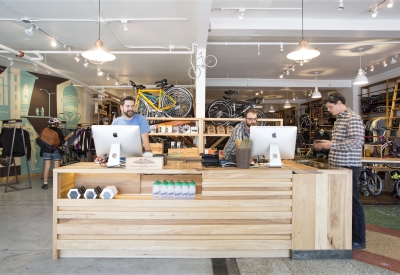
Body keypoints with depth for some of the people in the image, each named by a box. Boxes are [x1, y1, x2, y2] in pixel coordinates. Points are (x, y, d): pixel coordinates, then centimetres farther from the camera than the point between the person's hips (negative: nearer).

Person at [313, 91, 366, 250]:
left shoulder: (353, 118, -13)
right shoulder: (339, 119, 16)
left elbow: (357, 141, -23)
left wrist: (332, 145, -23)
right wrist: (325, 145, 9)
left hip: (349, 167, -10)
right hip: (338, 166, 10)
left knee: (352, 202, -1)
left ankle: (358, 240, 12)